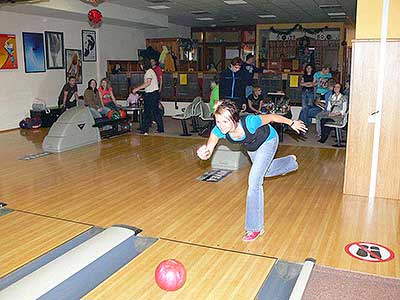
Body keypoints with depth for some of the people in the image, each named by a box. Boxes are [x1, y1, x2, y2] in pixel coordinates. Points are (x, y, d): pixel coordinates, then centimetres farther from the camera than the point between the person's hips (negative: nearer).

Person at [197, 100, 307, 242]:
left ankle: (256, 227, 1)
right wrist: (204, 152, -62)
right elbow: (208, 152, -37)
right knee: (265, 171, 30)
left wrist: (292, 123, -12)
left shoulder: (249, 122, -44)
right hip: (251, 145, 6)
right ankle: (290, 161, 63)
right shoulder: (219, 130, -34)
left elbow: (271, 117, -27)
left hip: (268, 141, -5)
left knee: (254, 180, -13)